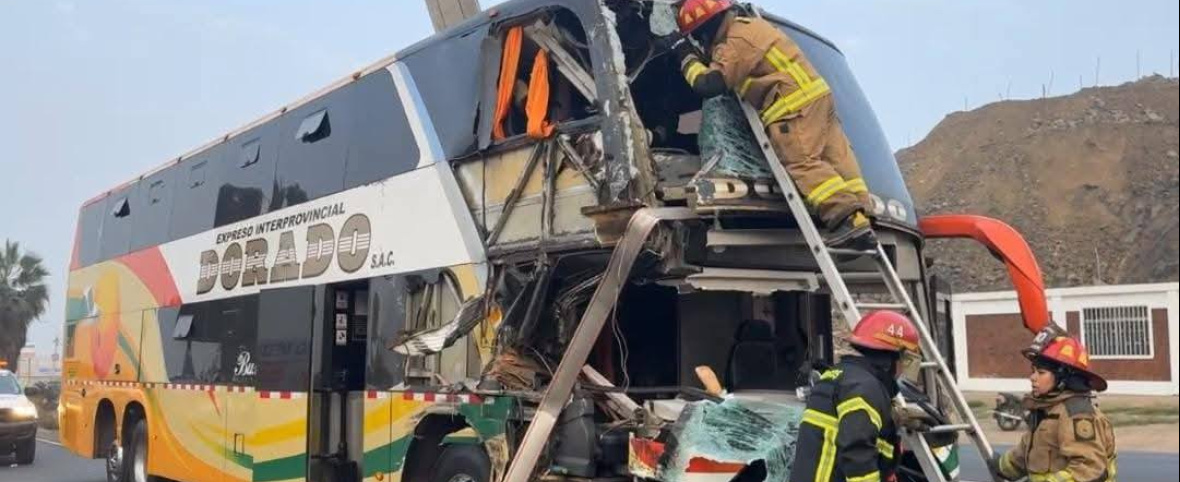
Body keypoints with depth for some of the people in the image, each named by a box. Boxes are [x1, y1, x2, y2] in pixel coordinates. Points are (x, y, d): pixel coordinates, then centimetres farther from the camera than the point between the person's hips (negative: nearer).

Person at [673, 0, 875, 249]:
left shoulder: (736, 43, -9)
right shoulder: (751, 24, 24)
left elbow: (708, 84, -11)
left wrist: (689, 58, 4)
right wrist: (701, 56, 30)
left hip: (794, 106, -10)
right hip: (816, 94, 10)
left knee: (803, 162, -16)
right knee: (836, 157, 1)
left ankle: (849, 219, -29)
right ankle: (860, 219, -4)